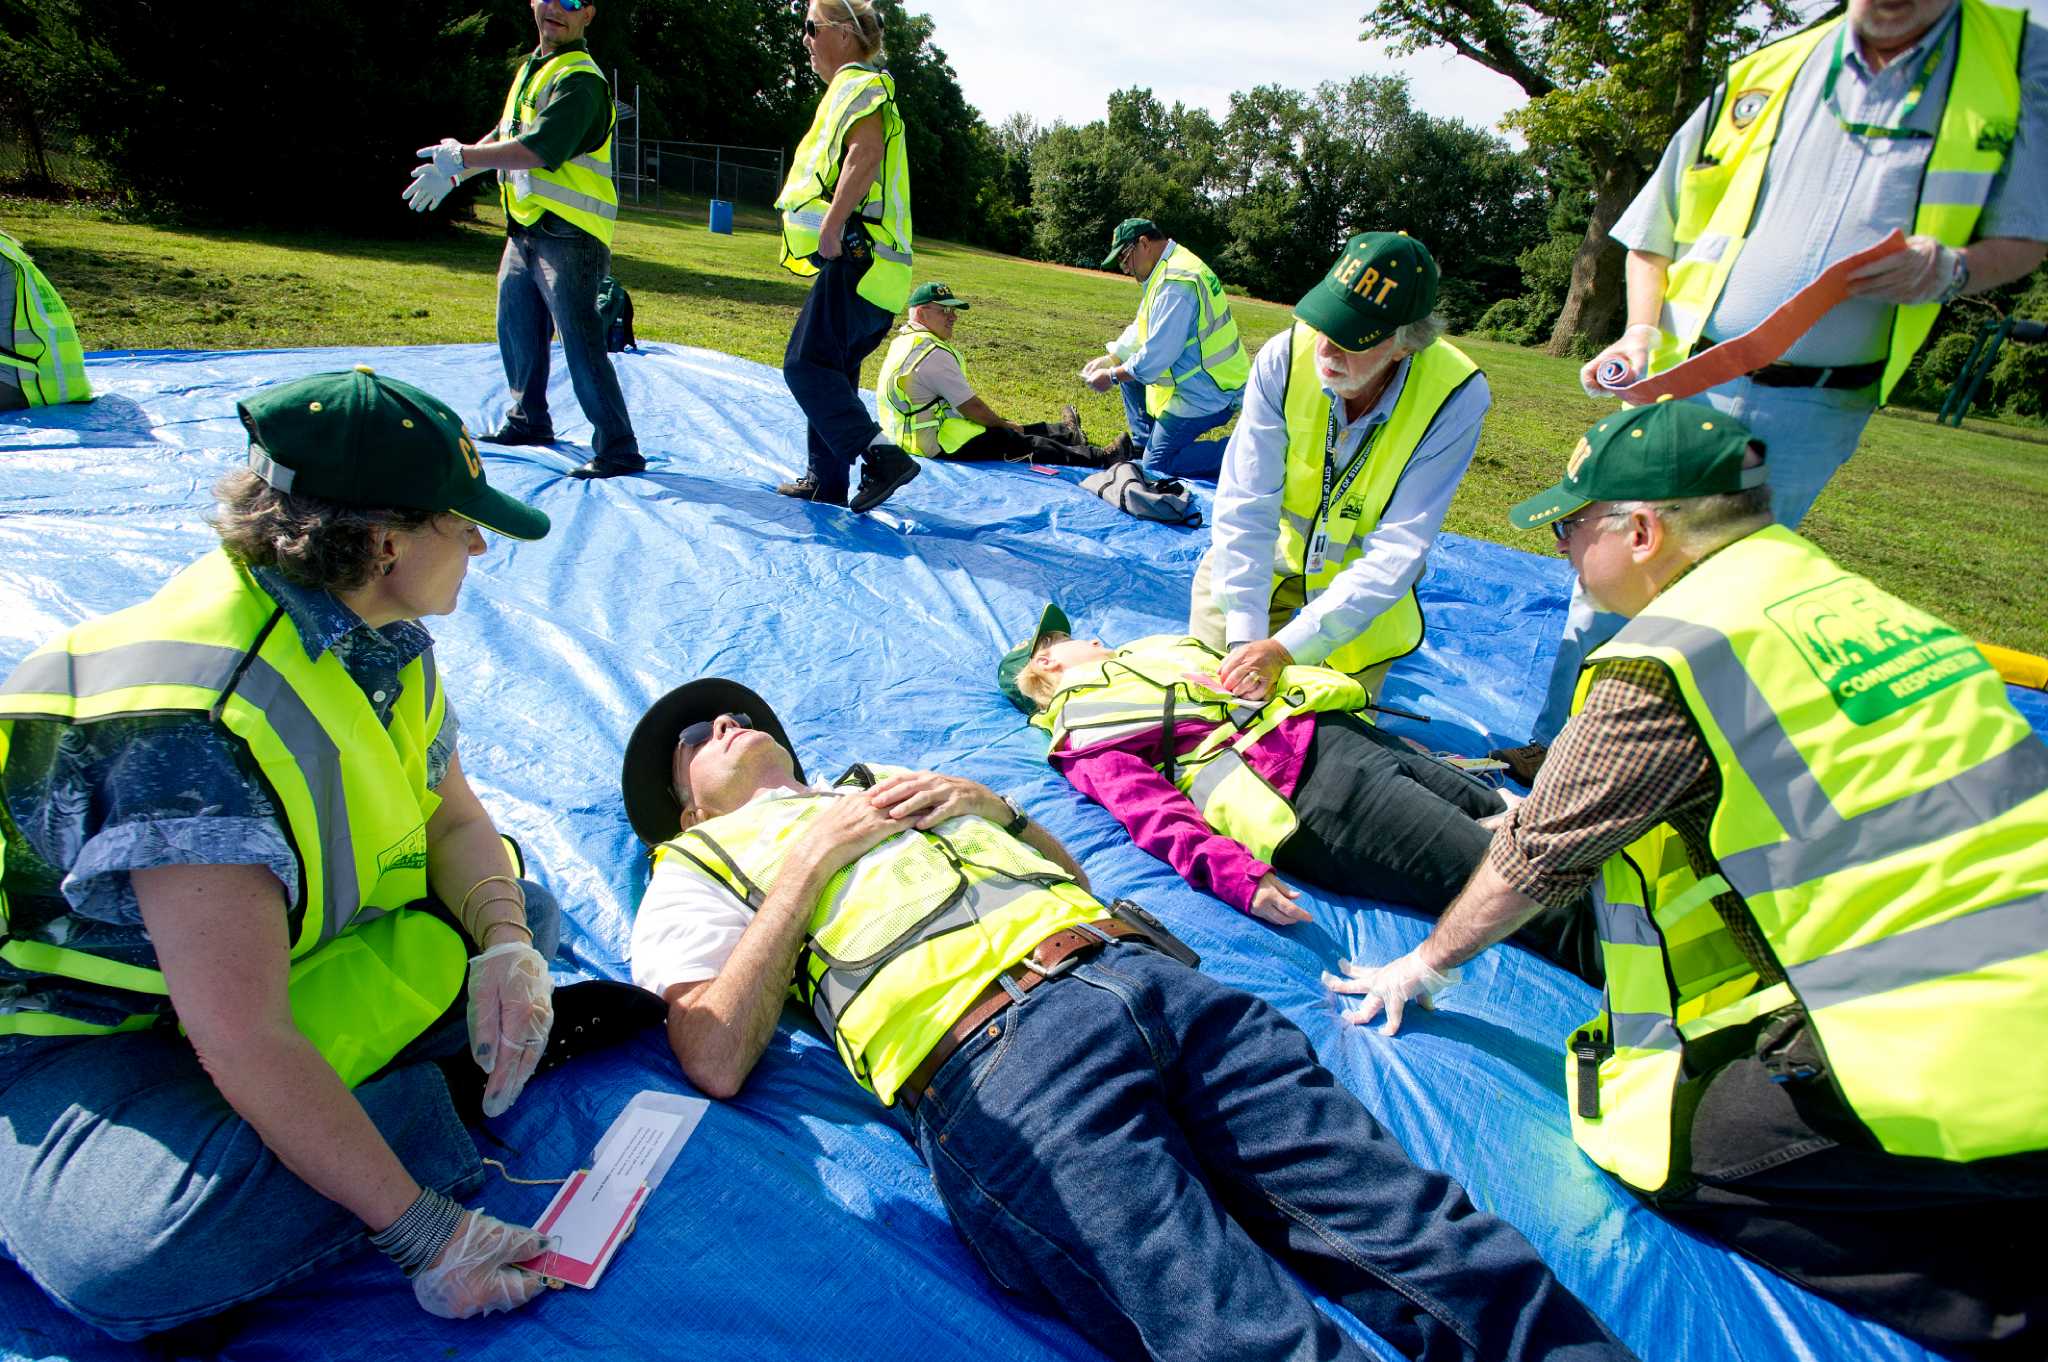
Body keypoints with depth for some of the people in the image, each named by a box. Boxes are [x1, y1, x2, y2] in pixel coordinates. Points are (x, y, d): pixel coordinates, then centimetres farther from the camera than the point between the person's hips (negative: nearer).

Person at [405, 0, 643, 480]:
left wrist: (461, 158, -18)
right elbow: (502, 138, 28)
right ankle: (528, 421, 36)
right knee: (516, 330, 18)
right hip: (525, 230, 9)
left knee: (580, 343, -13)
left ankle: (618, 450, -9)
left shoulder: (580, 80, -13)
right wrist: (450, 173, 23)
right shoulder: (531, 69, 18)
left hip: (568, 238, -9)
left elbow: (540, 149, -25)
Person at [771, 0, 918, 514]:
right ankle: (826, 479, 19)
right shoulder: (848, 89, 27)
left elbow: (866, 152, -24)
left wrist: (831, 226, -28)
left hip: (855, 257, -11)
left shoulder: (858, 83, -5)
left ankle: (881, 454, -21)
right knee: (832, 369, 13)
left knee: (806, 364, -15)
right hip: (855, 260, 11)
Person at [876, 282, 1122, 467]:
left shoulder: (904, 340, 12)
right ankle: (1102, 459, 5)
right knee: (1026, 443, -2)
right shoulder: (934, 354, -22)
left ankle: (1066, 433, 44)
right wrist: (1004, 425, 1)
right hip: (938, 443, -10)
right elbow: (972, 406, -18)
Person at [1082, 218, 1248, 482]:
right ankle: (1142, 442, 27)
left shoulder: (1176, 282, -23)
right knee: (1128, 367, 22)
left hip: (1205, 393, -10)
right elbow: (1142, 330, 20)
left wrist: (1113, 377, -13)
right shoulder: (1171, 268, 12)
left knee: (1156, 466, -6)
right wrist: (1110, 359, 11)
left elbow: (1157, 354, -24)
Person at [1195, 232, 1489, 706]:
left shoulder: (1456, 398, -28)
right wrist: (1245, 635, -36)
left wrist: (1285, 647, -40)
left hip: (1360, 577, -1)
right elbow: (1245, 505, -27)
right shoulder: (1286, 356, -26)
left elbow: (1398, 550, -31)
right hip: (1268, 555, 1)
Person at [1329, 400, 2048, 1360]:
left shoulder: (1670, 655, -15)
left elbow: (1540, 855, -5)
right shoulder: (1851, 596, 10)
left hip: (1958, 1077, -8)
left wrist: (1428, 963, 12)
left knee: (1652, 1144, 1)